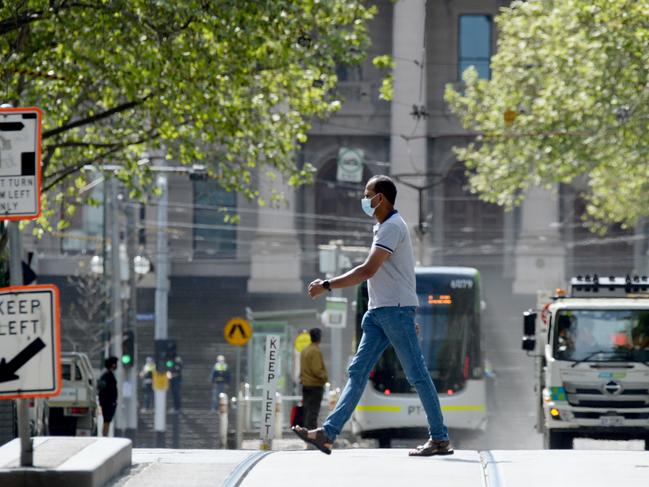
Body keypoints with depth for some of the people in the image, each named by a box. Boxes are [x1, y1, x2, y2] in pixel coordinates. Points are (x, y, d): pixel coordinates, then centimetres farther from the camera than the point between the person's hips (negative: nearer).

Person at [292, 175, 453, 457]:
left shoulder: (392, 227, -13)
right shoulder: (384, 226, 19)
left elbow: (368, 270, -22)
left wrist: (326, 286, -19)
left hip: (395, 309, -10)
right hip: (378, 311, 10)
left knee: (417, 375, -5)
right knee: (357, 372, 2)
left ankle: (440, 438, 0)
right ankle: (328, 434, -3)